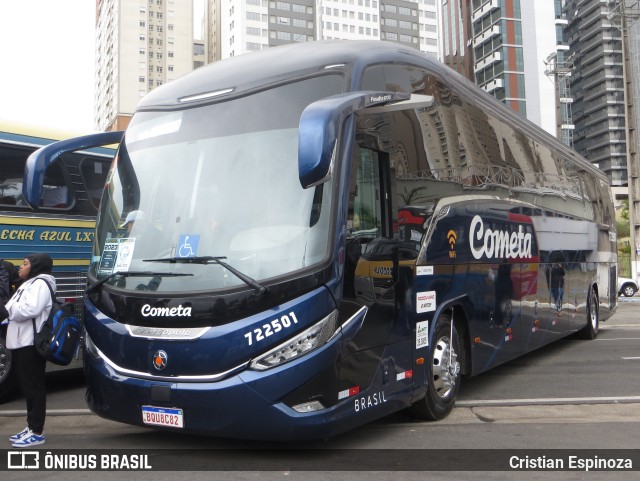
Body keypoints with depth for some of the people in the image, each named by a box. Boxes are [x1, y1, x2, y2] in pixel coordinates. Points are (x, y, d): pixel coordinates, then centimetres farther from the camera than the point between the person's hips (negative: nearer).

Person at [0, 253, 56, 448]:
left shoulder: (40, 284, -10)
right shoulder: (28, 284, 23)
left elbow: (30, 309, -24)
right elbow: (17, 309, 16)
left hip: (31, 344, -10)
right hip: (21, 343, 10)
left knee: (34, 387, -7)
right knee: (28, 386, 13)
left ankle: (37, 432, -4)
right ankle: (31, 427, 20)